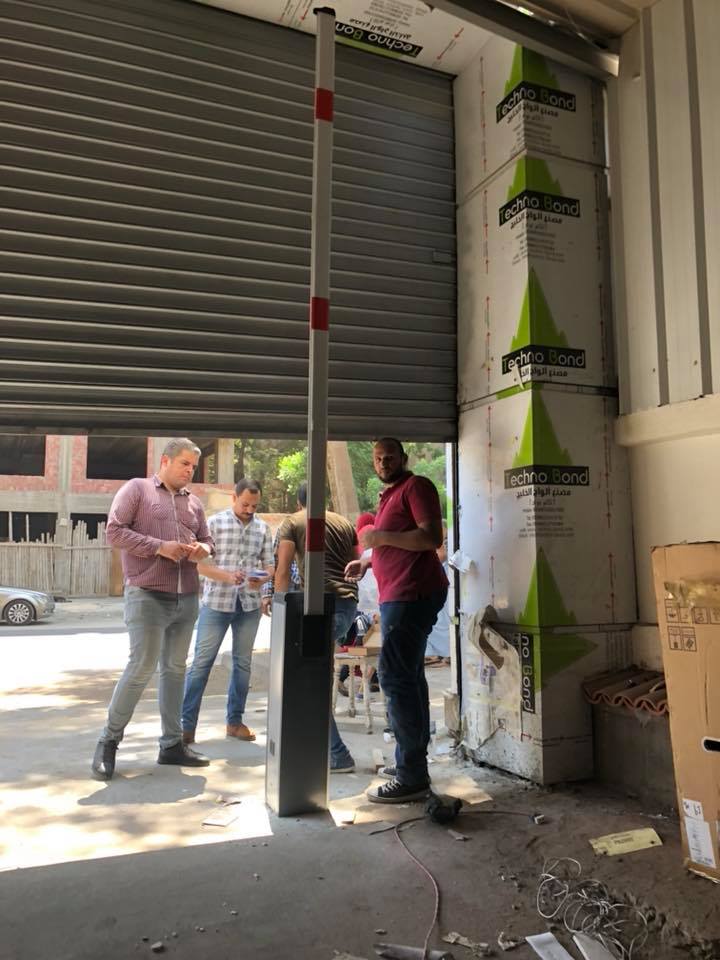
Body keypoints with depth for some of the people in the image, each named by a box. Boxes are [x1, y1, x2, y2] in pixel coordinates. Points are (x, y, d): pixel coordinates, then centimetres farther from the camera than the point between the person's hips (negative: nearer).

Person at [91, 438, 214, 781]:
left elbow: (206, 538, 21)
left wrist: (202, 549, -4)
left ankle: (172, 744, 20)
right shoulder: (136, 488, -1)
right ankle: (108, 741, 11)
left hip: (186, 599, 6)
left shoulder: (193, 501, 16)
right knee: (141, 668, -7)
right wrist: (160, 547, -17)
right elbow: (114, 531, -9)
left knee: (175, 669, 11)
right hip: (147, 596, -6)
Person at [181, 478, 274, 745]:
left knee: (243, 663, 12)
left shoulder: (263, 528, 6)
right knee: (201, 662, 0)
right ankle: (187, 724, 8)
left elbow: (269, 564, 8)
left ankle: (235, 721, 25)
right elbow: (200, 563, -7)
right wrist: (227, 576, -22)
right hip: (216, 602, -4)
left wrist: (262, 578, -15)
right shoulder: (215, 523, -4)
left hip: (249, 605, 4)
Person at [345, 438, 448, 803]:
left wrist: (380, 536, -17)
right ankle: (411, 761, 26)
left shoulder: (416, 486, -8)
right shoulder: (388, 495, 21)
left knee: (395, 676, -12)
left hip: (413, 594, -10)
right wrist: (367, 560, 18)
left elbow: (432, 537, -20)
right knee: (407, 676, 15)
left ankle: (412, 777, -7)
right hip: (398, 595, 10)